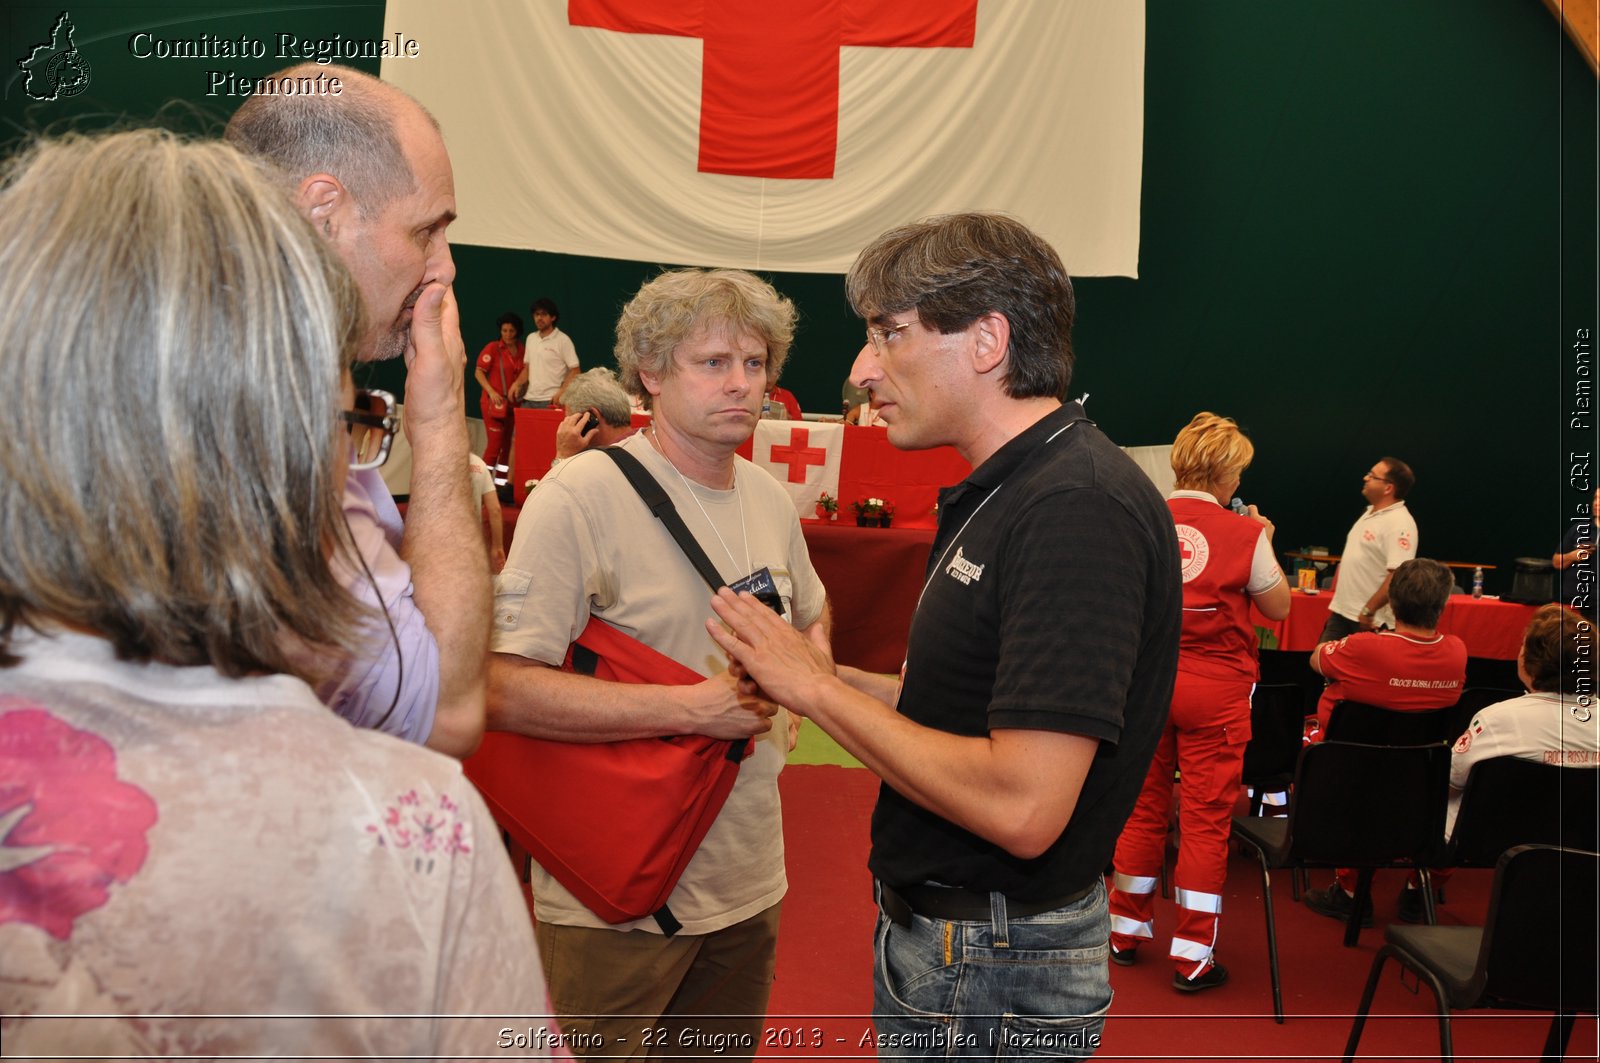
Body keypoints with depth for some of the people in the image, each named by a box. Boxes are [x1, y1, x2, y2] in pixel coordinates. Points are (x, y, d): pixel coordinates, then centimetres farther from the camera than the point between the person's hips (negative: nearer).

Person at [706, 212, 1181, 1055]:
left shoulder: (1079, 509, -24)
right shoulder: (1001, 494, 8)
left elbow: (1023, 808, -30)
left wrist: (818, 690, -20)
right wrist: (830, 679, -3)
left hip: (999, 969, -8)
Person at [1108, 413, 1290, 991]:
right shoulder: (1243, 534, -10)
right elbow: (1278, 607, 3)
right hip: (1216, 688, -3)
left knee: (1144, 806, 15)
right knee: (1205, 818, 4)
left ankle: (1127, 928, 27)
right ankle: (1192, 954, 11)